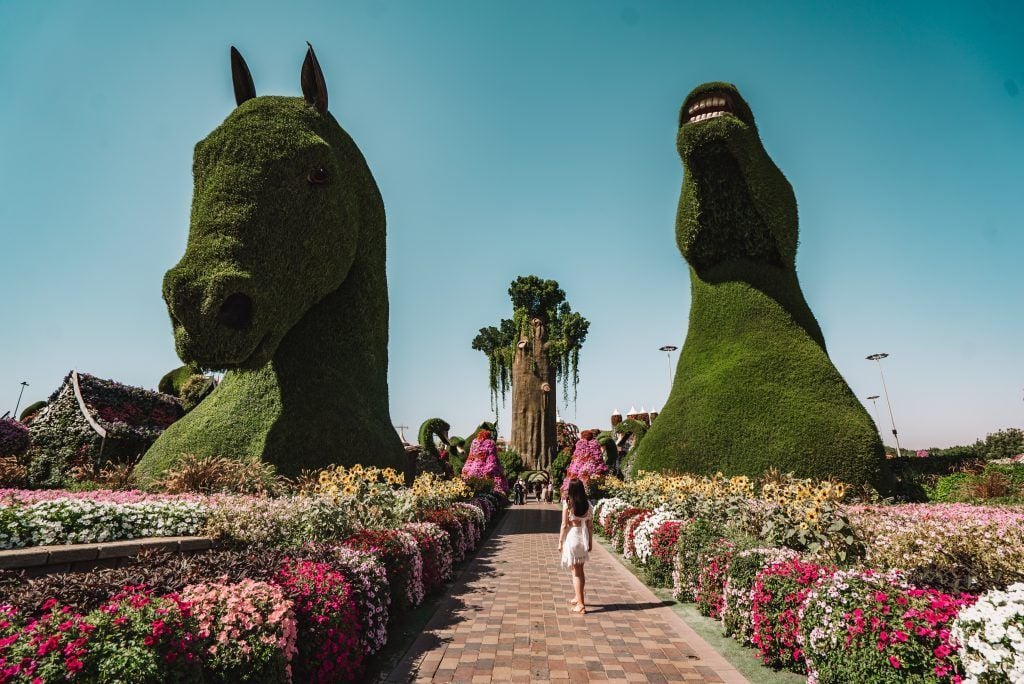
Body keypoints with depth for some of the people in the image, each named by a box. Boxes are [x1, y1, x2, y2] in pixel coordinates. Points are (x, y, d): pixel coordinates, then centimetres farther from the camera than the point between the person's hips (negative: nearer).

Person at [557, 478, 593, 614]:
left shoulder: (568, 505, -13)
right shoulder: (587, 505, -1)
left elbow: (564, 525, -11)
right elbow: (590, 525, 4)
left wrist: (560, 542, -2)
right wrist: (590, 541, 14)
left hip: (572, 537, -5)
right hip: (583, 537, 5)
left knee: (576, 572, 3)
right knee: (580, 570, 20)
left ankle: (580, 604, 4)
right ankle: (579, 598, 35)